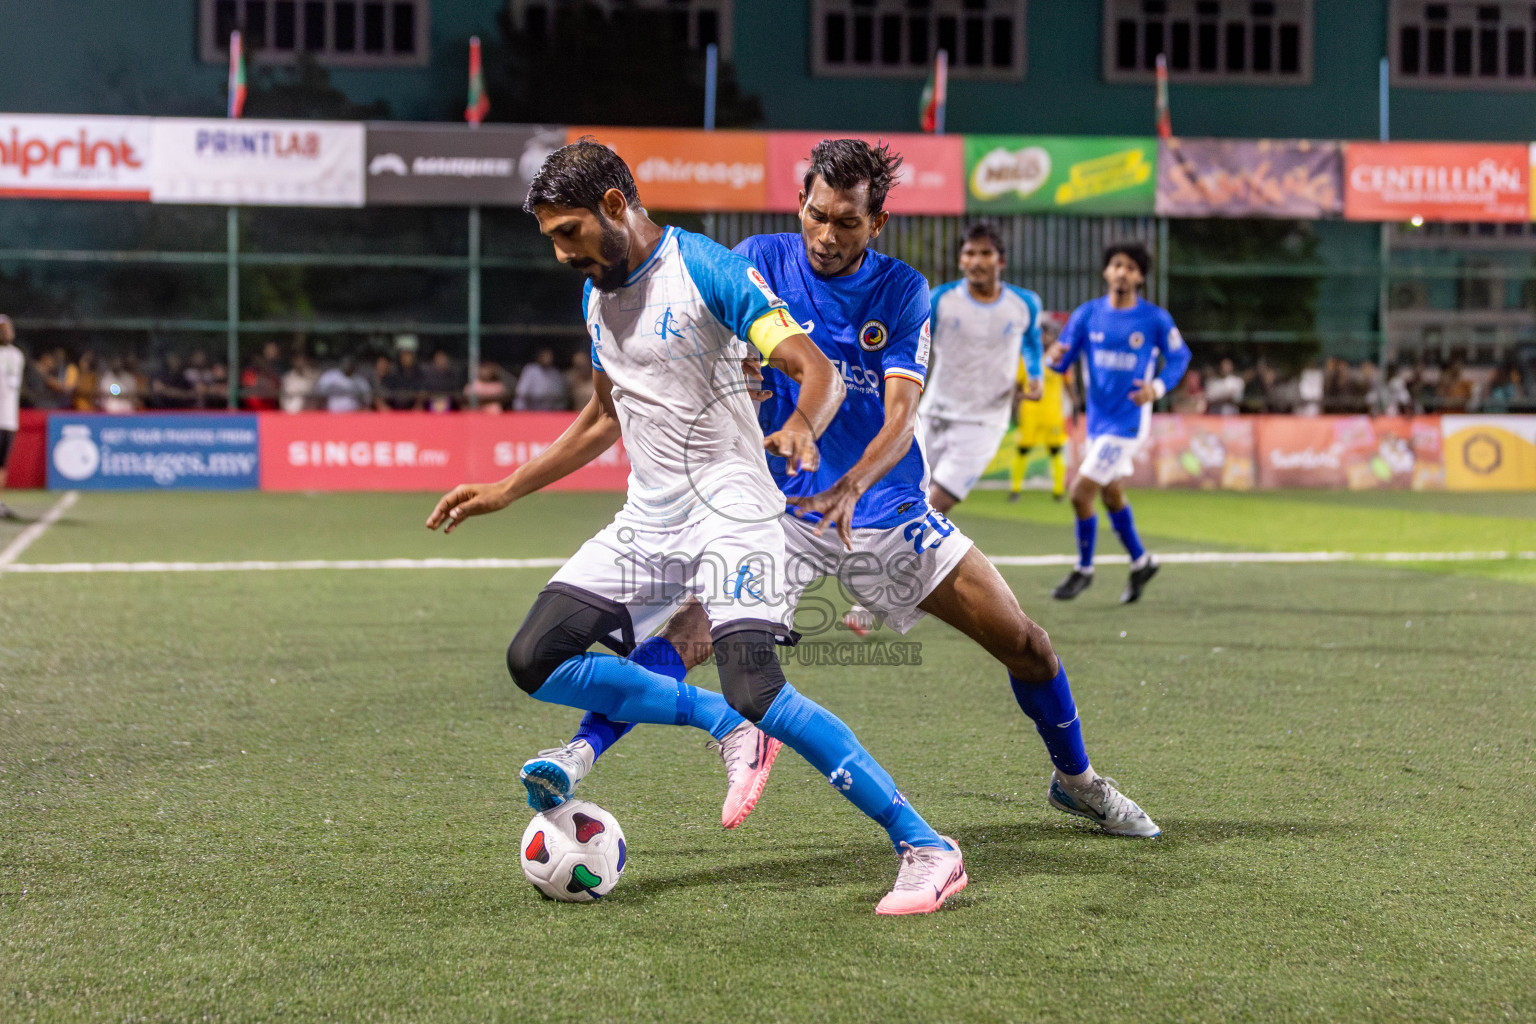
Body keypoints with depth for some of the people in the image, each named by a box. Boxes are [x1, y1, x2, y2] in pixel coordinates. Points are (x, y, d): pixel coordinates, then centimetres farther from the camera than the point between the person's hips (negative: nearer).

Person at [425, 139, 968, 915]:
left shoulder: (707, 270, -13)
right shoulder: (598, 294, 12)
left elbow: (817, 371, -20)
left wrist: (800, 427, -42)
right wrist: (506, 491, 23)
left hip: (729, 510, -8)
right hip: (647, 520, 8)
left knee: (756, 692, -25)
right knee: (534, 661, -3)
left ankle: (926, 851, -16)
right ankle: (726, 726, 7)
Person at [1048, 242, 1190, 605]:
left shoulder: (1155, 319, -10)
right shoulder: (1088, 314, -1)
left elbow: (1179, 357, 3)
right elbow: (1063, 361, 1)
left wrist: (1157, 387, -15)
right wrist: (1056, 357, -24)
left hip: (1128, 422, -5)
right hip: (1097, 420, 6)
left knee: (1081, 492, -11)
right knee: (1111, 495, 19)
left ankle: (1084, 569, 9)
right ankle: (1141, 562, 40)